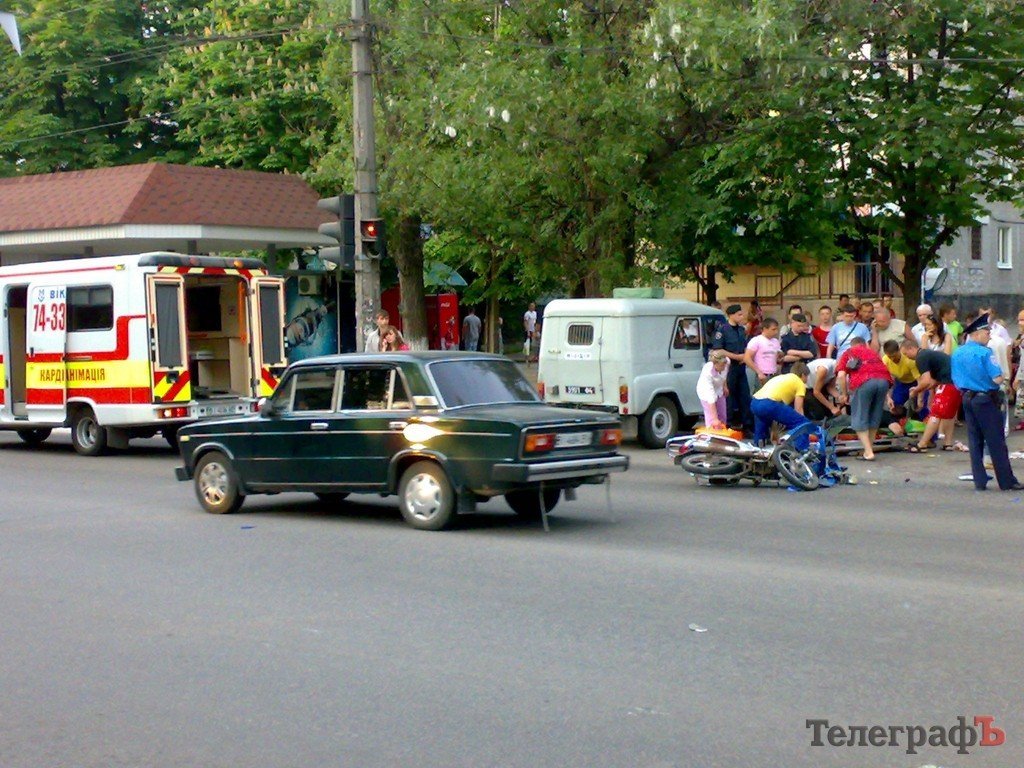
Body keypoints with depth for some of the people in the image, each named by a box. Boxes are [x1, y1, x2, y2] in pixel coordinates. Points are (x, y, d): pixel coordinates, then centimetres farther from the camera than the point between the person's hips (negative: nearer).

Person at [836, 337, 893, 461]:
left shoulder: (848, 353, 26)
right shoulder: (873, 352, 36)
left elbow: (841, 375, 10)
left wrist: (845, 395, 19)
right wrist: (887, 396, 33)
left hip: (863, 381, -4)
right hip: (884, 380, 4)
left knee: (859, 419, 5)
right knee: (875, 417, 18)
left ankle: (868, 452, -2)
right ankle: (870, 447, 23)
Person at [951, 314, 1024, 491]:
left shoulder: (957, 354, 6)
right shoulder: (984, 352, -16)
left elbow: (956, 381, 11)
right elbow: (998, 379, -19)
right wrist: (1003, 377, 1)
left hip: (967, 398, 7)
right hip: (986, 399, -7)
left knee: (975, 442, 10)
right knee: (997, 443, 0)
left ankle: (979, 481, 11)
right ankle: (1007, 482, 5)